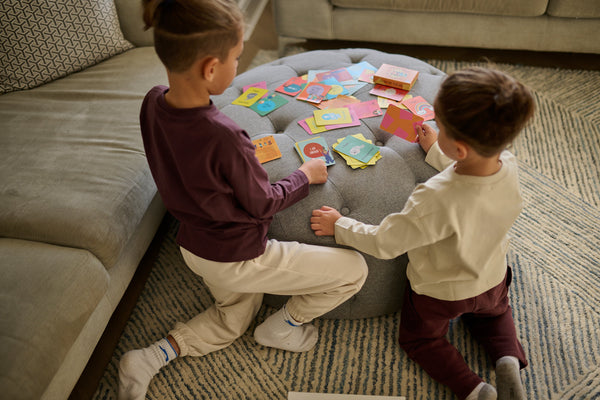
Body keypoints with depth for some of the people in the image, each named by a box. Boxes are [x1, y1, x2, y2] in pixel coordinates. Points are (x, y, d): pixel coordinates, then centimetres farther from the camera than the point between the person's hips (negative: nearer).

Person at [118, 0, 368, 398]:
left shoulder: (153, 103, -12)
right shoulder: (225, 137, -35)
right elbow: (263, 204, -18)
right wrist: (305, 175, -1)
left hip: (193, 246, 8)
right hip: (237, 260, -8)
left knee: (231, 321, 34)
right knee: (354, 269, 5)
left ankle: (150, 358, 20)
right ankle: (283, 325, 22)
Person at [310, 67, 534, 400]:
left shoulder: (436, 199, -44)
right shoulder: (508, 166, -25)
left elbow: (383, 244, -30)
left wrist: (339, 226, -15)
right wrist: (436, 153, 9)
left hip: (438, 292, -5)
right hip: (492, 279, 5)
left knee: (419, 338, 25)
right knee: (493, 311, 39)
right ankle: (508, 360, 12)